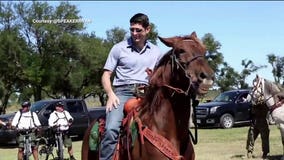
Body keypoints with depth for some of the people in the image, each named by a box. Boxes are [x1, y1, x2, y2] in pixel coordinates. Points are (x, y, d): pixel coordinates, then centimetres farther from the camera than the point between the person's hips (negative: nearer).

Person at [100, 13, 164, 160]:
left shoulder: (156, 52, 15)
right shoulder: (119, 48, 7)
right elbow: (106, 76, 7)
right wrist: (111, 94, -10)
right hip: (123, 91, -2)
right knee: (111, 129, -27)